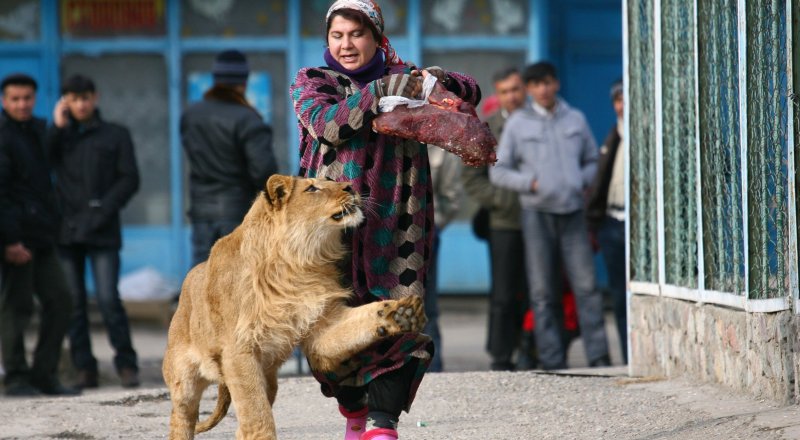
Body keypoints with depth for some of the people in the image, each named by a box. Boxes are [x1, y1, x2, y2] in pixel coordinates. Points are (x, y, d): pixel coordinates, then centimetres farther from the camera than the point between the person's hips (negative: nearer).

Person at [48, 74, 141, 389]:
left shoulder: (115, 135, 9)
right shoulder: (59, 136, 16)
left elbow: (130, 179, 2)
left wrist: (104, 210, -10)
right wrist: (57, 127, -4)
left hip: (102, 232, -3)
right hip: (66, 230, 3)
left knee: (108, 298, -12)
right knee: (73, 302, 1)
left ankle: (126, 363, -3)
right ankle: (84, 368, 5)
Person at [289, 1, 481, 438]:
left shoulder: (404, 78, 14)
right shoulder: (310, 82, 10)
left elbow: (470, 92, 11)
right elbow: (325, 123, -10)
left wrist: (443, 82, -11)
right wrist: (380, 94, -20)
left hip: (394, 223, 0)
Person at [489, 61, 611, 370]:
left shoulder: (575, 119, 11)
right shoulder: (518, 123, 5)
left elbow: (592, 161, 21)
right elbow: (498, 171, 5)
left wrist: (582, 180, 1)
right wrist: (530, 182, -9)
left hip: (572, 210, 1)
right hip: (537, 212, -1)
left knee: (586, 285, -6)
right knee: (543, 292, 0)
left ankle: (598, 356, -5)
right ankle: (552, 361, 3)